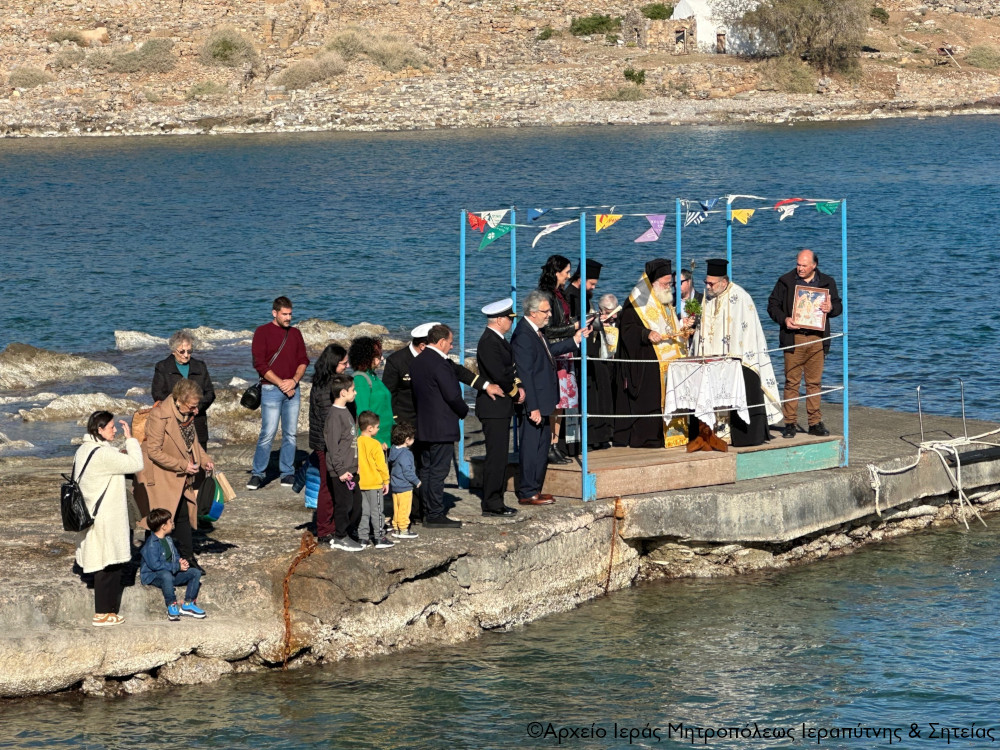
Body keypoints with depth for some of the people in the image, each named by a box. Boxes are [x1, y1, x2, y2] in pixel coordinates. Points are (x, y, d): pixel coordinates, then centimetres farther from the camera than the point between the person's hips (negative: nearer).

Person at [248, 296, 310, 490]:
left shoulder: (295, 333, 13)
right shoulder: (262, 332, -3)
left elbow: (303, 361, 12)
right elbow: (260, 364, -8)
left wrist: (294, 380, -7)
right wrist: (280, 383, -12)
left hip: (292, 389, 5)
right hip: (271, 389, -5)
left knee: (290, 433, 5)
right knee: (268, 432, -9)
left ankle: (287, 473, 12)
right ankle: (258, 474, -2)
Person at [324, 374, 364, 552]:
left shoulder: (345, 412, 13)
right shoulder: (335, 415, -17)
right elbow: (333, 445, -19)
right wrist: (340, 470, -20)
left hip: (350, 469, 10)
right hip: (340, 472, -10)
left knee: (356, 502, 13)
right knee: (344, 504, -1)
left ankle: (341, 536, 23)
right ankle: (341, 538, 10)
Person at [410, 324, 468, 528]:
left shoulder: (417, 362, 10)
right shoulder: (439, 364, -18)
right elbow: (452, 395, -19)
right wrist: (463, 411, -2)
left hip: (423, 425, 9)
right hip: (442, 427, -9)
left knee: (427, 470, 12)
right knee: (438, 470, -6)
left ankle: (428, 512, 17)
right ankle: (435, 515, -5)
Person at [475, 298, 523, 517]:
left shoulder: (499, 340, 14)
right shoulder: (488, 342, -18)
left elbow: (509, 368, 18)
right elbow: (499, 375, -24)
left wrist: (518, 385, -1)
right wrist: (515, 393, -10)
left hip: (502, 407, 10)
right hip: (494, 408, -10)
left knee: (500, 456, 13)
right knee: (496, 456, -7)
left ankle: (495, 501, 19)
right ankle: (491, 504, -3)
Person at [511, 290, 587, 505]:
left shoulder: (536, 331, 9)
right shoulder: (523, 336, -21)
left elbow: (548, 351, 28)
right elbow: (525, 374, -23)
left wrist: (574, 341, 24)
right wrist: (533, 407, -23)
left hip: (542, 401, 11)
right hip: (533, 401, -11)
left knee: (542, 446, 17)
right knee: (532, 446, -3)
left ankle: (534, 489, 27)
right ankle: (527, 493, 5)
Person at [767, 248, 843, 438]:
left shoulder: (827, 283, 10)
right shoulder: (786, 282, 5)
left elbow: (838, 305, 15)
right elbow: (772, 305, 8)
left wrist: (831, 308, -8)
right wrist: (784, 319, -10)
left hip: (817, 339, 1)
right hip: (793, 338, -1)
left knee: (814, 382, 4)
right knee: (792, 381, -2)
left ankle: (815, 423, 10)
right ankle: (790, 423, 2)